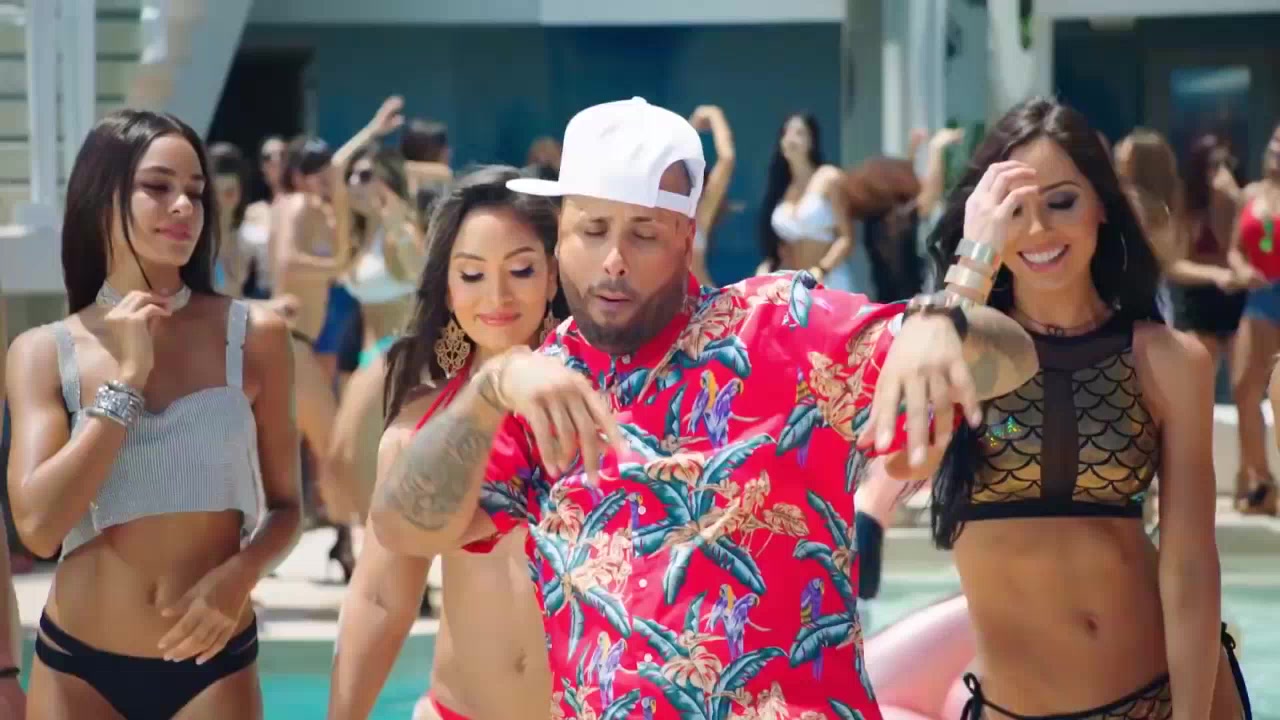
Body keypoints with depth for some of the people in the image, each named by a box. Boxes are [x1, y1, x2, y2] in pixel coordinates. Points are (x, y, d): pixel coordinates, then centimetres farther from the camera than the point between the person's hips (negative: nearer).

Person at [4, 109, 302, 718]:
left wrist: (239, 574, -16)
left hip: (212, 663, 0)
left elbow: (284, 506, 3)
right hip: (77, 666, 0)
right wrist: (127, 378, -14)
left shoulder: (253, 336, -3)